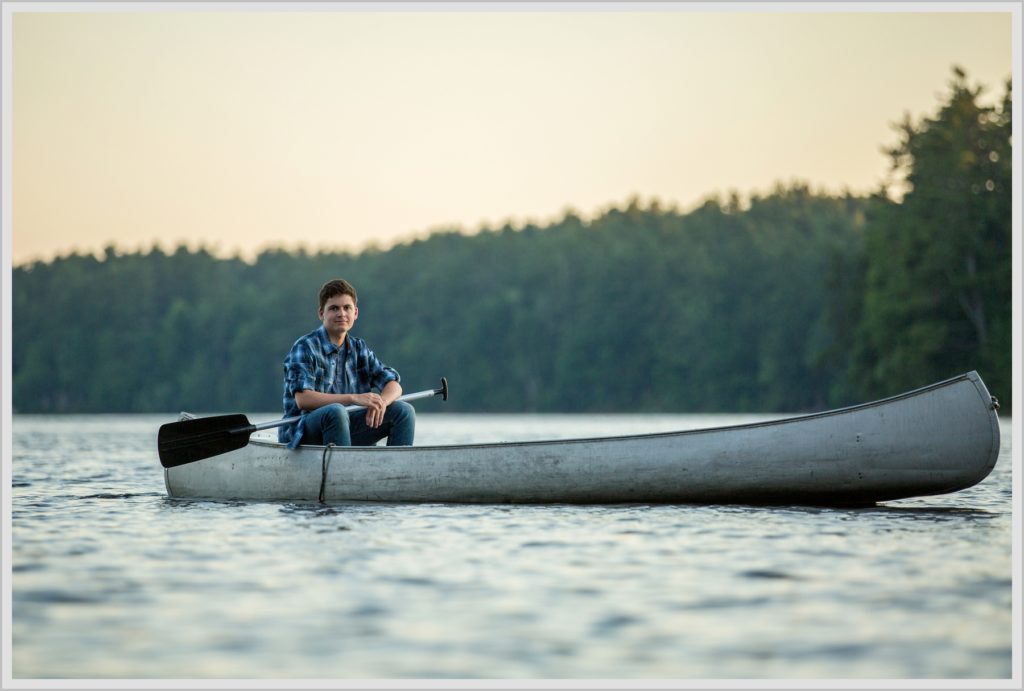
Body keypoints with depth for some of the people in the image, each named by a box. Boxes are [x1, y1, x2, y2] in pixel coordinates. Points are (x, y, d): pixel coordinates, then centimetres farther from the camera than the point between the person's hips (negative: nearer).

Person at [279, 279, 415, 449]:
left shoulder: (358, 348, 11)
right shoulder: (305, 347, -9)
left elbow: (394, 385, 9)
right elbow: (302, 399, -22)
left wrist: (380, 403, -16)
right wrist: (354, 398, -28)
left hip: (345, 429, 6)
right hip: (301, 433, -6)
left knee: (404, 410, -4)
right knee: (335, 411, -37)